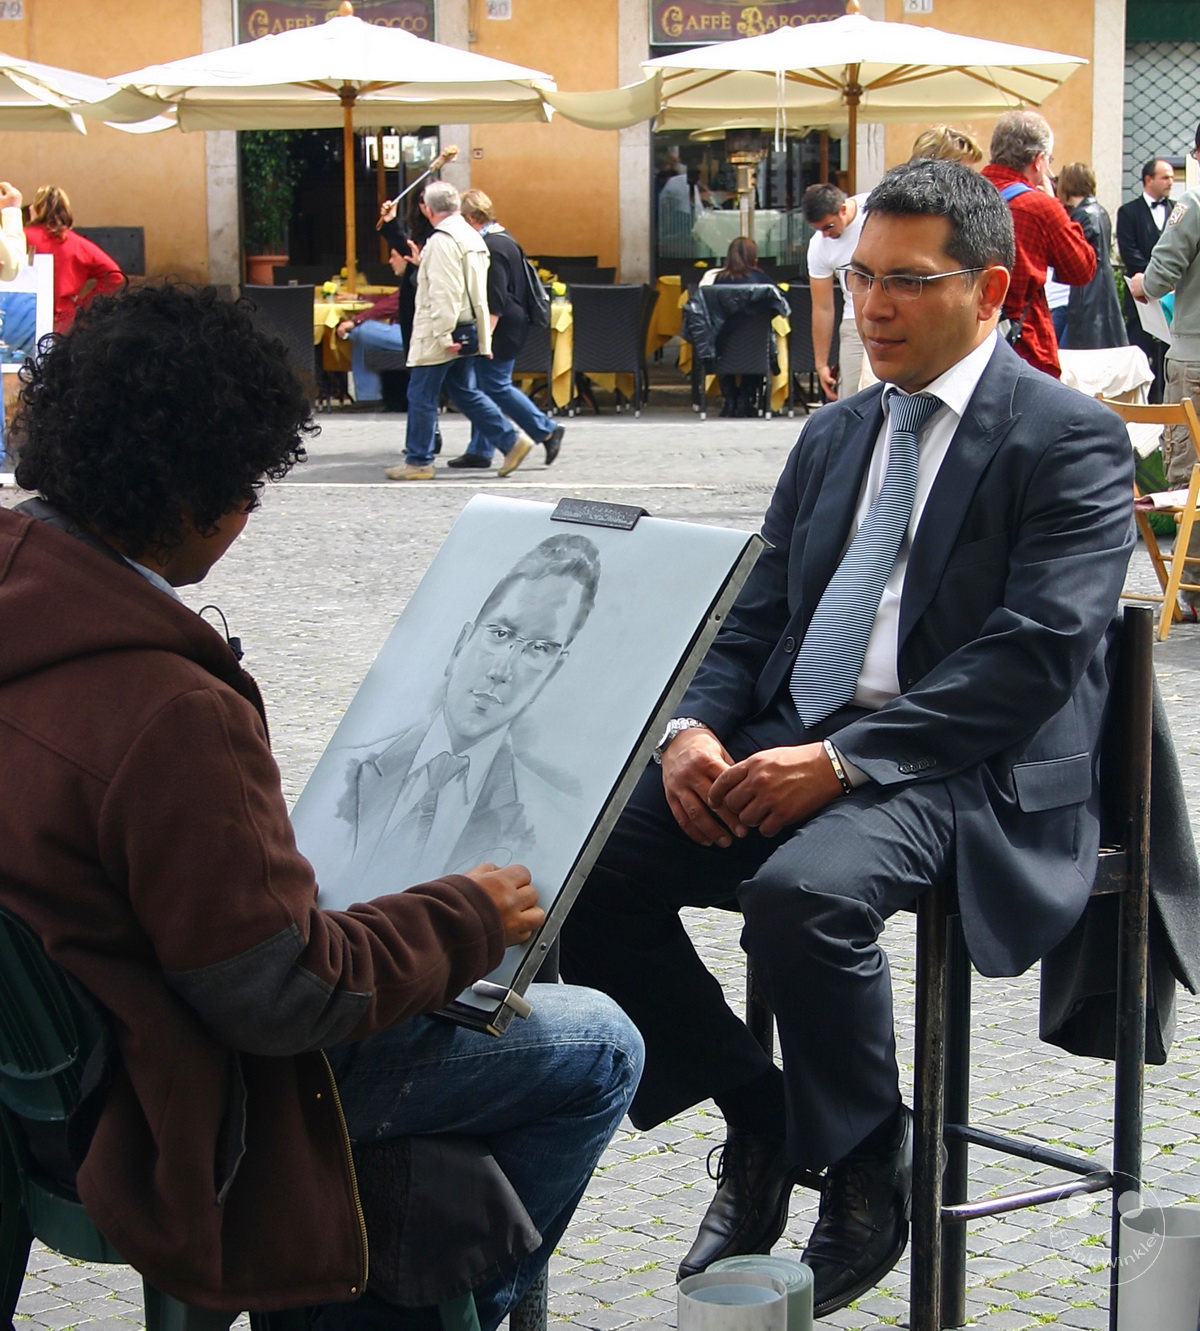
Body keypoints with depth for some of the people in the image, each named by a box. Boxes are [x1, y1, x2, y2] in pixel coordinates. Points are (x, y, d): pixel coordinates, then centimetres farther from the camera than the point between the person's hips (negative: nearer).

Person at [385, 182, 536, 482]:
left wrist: (444, 335, -22)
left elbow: (444, 292, -23)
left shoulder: (442, 241, -17)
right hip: (466, 331, 9)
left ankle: (418, 461, 7)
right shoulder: (472, 237, 13)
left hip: (438, 336, -9)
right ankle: (511, 440, 10)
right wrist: (483, 338, 20)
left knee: (422, 396, 1)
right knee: (464, 392, 16)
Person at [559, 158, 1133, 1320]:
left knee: (802, 894, -36)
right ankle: (755, 1116, 5)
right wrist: (693, 727, -6)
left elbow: (1035, 653, -14)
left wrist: (841, 761, -21)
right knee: (589, 863, -15)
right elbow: (754, 615, 17)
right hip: (789, 750, 7)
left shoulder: (1071, 441, -3)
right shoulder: (834, 437, 20)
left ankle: (864, 1163, -8)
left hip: (963, 775, -7)